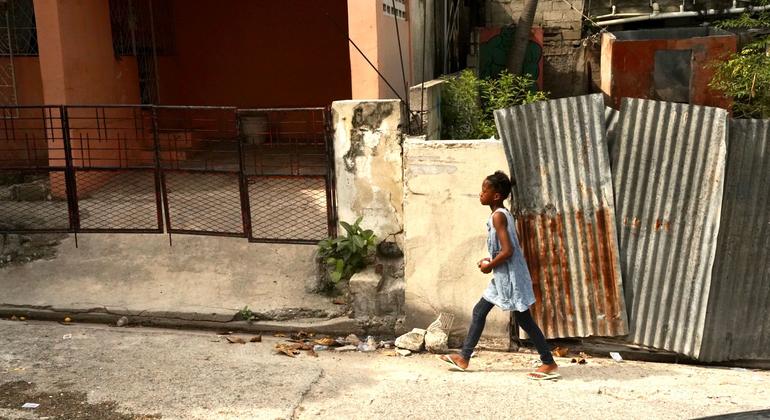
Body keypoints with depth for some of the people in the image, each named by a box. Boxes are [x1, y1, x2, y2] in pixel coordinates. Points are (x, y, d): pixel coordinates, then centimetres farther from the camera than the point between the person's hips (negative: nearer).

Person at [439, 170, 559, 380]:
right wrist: (491, 260, 12)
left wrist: (490, 265, -11)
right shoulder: (503, 214, 12)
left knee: (523, 318, -3)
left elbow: (507, 250, -24)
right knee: (479, 311, 12)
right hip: (503, 276, 10)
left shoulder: (497, 216, -17)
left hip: (510, 276, -10)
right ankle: (464, 357, 19)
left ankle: (549, 364, 5)